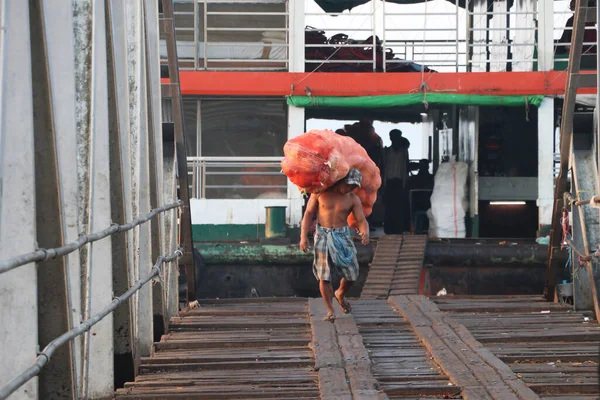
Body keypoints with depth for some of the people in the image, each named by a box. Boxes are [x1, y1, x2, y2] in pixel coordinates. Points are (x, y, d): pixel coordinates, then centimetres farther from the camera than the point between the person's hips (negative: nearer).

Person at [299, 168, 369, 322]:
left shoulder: (353, 199, -1)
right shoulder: (320, 191, -3)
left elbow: (361, 220, -5)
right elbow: (309, 213, 1)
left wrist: (365, 232, -29)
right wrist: (303, 236, -8)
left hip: (342, 236, 2)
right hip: (323, 236, -2)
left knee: (352, 274, 2)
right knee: (324, 275, -6)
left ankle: (340, 295, 35)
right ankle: (330, 311, 4)